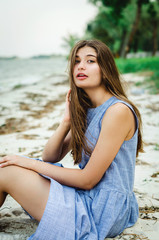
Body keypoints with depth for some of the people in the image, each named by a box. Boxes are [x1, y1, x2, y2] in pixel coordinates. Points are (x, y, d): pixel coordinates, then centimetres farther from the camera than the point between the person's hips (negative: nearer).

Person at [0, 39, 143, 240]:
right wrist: (66, 122, -9)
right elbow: (49, 158, 7)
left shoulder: (118, 111, -19)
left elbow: (88, 179, -18)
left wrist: (31, 164, -12)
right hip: (86, 197, 8)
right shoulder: (85, 109, 7)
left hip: (102, 211, -8)